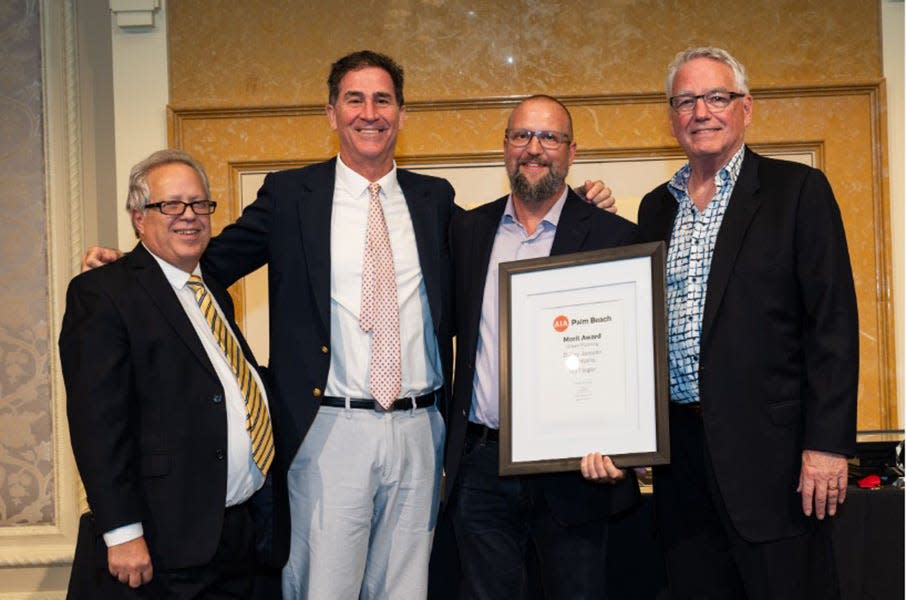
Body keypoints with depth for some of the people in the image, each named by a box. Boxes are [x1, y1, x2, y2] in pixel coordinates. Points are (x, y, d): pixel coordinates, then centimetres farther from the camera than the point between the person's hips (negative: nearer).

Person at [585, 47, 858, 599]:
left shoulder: (797, 190, -1)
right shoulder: (656, 207, 14)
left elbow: (833, 322, -7)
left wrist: (827, 444, -14)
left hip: (768, 445, -4)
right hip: (681, 449, 5)